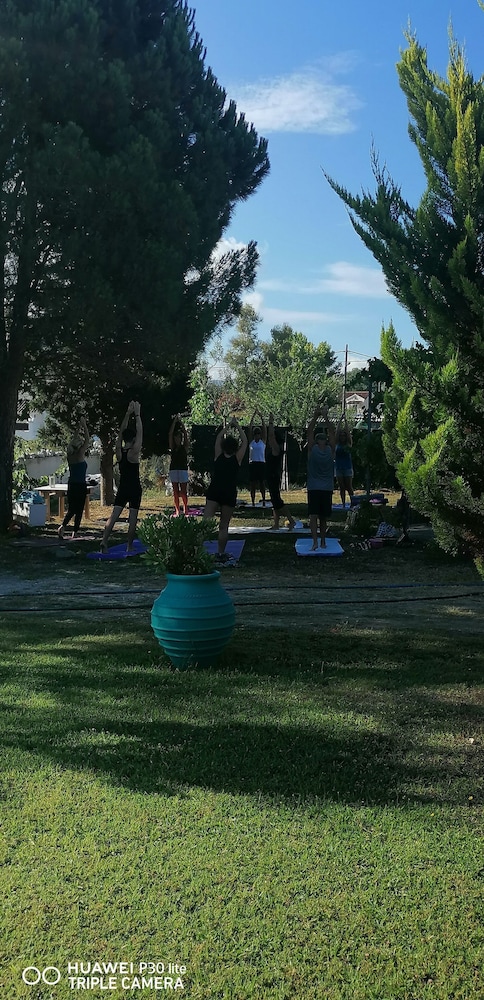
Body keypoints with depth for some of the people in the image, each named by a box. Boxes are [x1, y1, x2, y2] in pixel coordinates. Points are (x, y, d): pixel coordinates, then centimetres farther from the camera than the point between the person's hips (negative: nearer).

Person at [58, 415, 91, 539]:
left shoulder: (70, 455, 4)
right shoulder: (80, 455, -11)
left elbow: (74, 440, 16)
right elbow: (87, 440, -10)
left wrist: (79, 427, 18)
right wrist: (84, 426, -4)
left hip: (71, 485, 6)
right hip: (80, 486, -6)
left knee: (71, 509, 14)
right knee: (79, 510, 3)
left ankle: (63, 526, -5)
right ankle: (75, 532, 5)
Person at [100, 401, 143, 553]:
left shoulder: (119, 451, -1)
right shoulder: (134, 452, -14)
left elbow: (121, 432, 8)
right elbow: (140, 433, -11)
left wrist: (128, 414, 11)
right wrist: (137, 415, -5)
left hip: (122, 488, 4)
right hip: (134, 489, -4)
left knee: (114, 515, 0)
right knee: (133, 518, 1)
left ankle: (104, 540, -12)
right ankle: (130, 546, 3)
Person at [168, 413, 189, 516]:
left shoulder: (184, 447, 4)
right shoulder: (172, 447, 8)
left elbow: (186, 434, -6)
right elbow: (170, 433, -1)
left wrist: (181, 422, -3)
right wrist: (175, 420, -2)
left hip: (183, 470, -3)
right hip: (173, 470, 3)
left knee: (183, 491, -4)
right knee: (176, 492, 4)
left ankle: (185, 509, 0)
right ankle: (177, 511, 5)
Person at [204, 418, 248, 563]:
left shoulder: (219, 456, 8)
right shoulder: (237, 459, 4)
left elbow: (218, 439, 22)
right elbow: (245, 442, 15)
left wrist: (226, 427, 32)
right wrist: (237, 426, 22)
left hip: (213, 492, 1)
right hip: (229, 495, -1)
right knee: (223, 526, 6)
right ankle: (221, 554, 9)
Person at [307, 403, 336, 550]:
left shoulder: (312, 449, -5)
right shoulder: (331, 450, -2)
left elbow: (309, 431, -1)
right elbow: (332, 432, 4)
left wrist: (315, 417, 2)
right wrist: (325, 417, 6)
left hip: (313, 488, -2)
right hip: (327, 489, 2)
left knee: (313, 516, -7)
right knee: (323, 517, 13)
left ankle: (315, 542, -22)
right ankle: (323, 541, 20)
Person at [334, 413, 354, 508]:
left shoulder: (348, 444, 2)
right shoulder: (337, 444, 6)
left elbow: (348, 432, -5)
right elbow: (337, 431, 1)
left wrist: (345, 421, -4)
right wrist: (340, 420, -1)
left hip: (347, 467, -2)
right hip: (338, 467, 2)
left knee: (349, 487, -2)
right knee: (341, 487, 5)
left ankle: (352, 503, 5)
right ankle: (343, 504, 9)